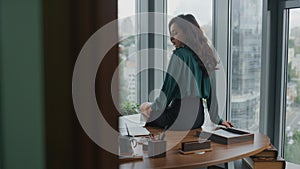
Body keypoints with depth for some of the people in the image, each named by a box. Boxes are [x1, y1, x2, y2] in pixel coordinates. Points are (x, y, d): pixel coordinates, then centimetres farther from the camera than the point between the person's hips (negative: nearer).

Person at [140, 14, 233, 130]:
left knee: (144, 107, 19)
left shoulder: (179, 55, -11)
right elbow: (212, 90, 10)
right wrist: (216, 118, 15)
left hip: (180, 115, -7)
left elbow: (169, 87, -13)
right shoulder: (205, 56, 8)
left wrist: (153, 108, 0)